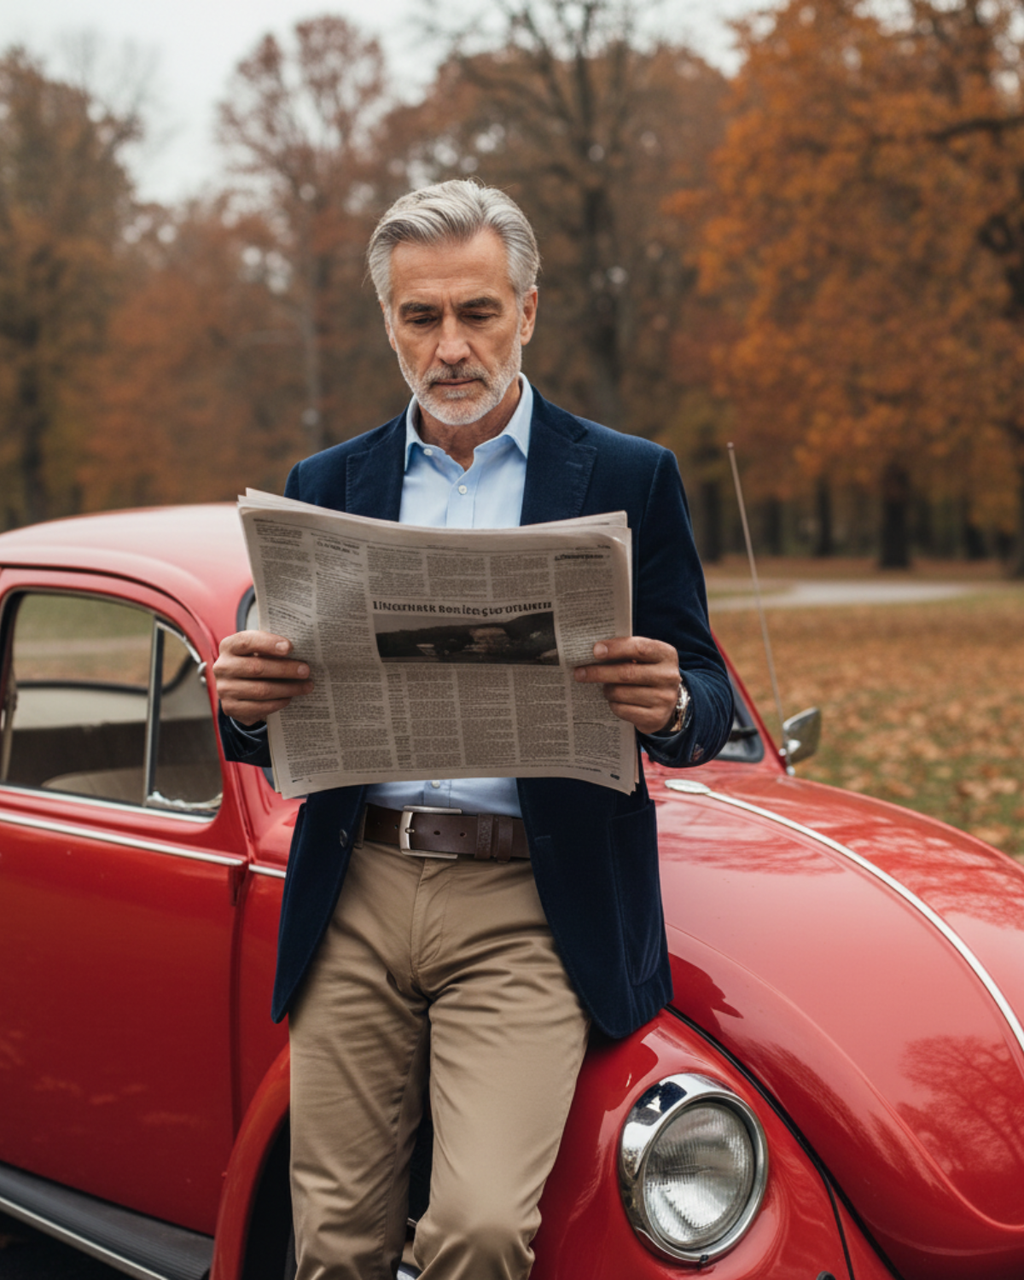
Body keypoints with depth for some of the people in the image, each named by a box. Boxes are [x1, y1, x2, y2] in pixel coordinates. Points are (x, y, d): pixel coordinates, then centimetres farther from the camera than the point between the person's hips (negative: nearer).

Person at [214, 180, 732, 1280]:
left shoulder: (629, 479, 5)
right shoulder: (324, 486, 12)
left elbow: (706, 704, 4)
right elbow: (267, 735, 13)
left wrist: (670, 705, -20)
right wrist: (246, 701, -12)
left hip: (532, 908, -2)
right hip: (354, 902, 3)